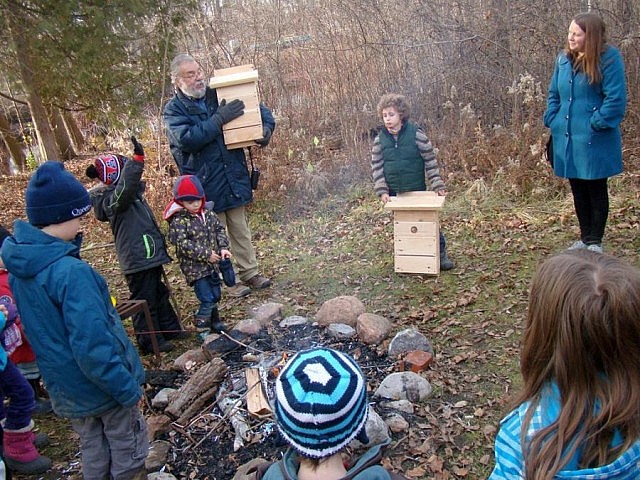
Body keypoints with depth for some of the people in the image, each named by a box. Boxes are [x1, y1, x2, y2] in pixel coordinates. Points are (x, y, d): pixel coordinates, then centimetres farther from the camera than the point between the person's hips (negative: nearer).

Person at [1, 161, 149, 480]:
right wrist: (128, 389, -19)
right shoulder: (72, 272, -31)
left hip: (65, 389, 7)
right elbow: (93, 347, -30)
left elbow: (41, 327, 8)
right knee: (128, 454, 16)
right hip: (103, 385, -7)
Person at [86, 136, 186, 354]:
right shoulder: (114, 199, -20)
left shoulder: (132, 196, 12)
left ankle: (169, 328, 37)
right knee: (145, 301, 3)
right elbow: (126, 186, -41)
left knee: (160, 294, 22)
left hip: (149, 256, 10)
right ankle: (150, 341, 16)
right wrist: (137, 160, -44)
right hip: (137, 260, -10)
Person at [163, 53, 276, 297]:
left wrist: (267, 126, -8)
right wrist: (219, 119, -25)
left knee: (241, 231, 14)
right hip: (205, 185, -4)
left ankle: (249, 272, 28)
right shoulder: (174, 109, -4)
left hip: (235, 178, 4)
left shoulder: (219, 97, 7)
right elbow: (186, 139, -22)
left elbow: (259, 108, 13)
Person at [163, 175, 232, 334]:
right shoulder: (178, 221, -16)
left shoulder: (208, 213, 3)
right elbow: (183, 244, -21)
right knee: (207, 299, -10)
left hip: (213, 264, 6)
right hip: (195, 267, -6)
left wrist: (223, 248, -4)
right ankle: (202, 329, 9)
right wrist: (206, 254, -21)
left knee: (216, 296, 17)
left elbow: (219, 229, 12)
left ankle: (214, 322, 37)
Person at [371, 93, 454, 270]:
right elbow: (376, 167, 0)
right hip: (394, 193, 3)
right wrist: (382, 191, -9)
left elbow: (430, 161, -6)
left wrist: (437, 185, -9)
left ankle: (441, 254, 22)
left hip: (417, 190, -2)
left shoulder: (416, 134, -9)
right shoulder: (380, 140, -2)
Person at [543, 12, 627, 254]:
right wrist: (552, 120, 6)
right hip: (567, 138, 6)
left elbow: (616, 98, -14)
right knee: (578, 191, 14)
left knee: (596, 191, 6)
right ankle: (585, 238, 28)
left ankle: (595, 241, 19)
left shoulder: (609, 58, -10)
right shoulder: (564, 59, 8)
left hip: (594, 141, -6)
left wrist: (596, 123, -16)